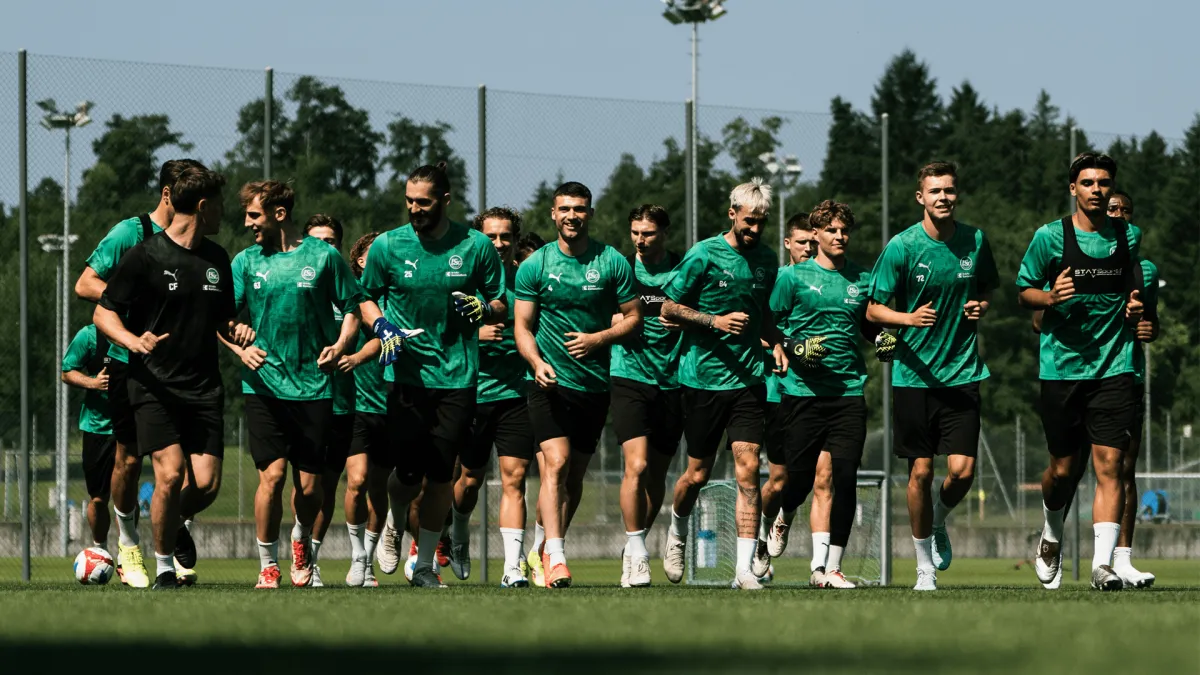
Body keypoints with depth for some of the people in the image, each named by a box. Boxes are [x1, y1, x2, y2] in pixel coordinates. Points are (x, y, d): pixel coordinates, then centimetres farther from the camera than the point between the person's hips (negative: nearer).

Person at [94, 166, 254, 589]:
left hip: (204, 390, 5)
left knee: (207, 483, -6)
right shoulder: (145, 256, -3)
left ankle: (175, 526, 27)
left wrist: (235, 331, 2)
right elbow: (103, 314, -2)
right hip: (154, 386, -5)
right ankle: (164, 566, -2)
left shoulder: (216, 259, 15)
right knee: (171, 474, -18)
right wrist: (134, 341, -21)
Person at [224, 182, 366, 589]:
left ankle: (302, 540, 34)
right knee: (272, 474, -12)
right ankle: (268, 566, 1)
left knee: (311, 485, 2)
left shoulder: (323, 256, 2)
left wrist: (341, 345, -9)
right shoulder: (246, 262, 7)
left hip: (313, 385, 0)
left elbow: (352, 307, 8)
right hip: (263, 384, 0)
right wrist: (240, 349, -13)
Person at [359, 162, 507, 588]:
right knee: (408, 473, -7)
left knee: (441, 476, 0)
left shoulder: (476, 246, 0)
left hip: (457, 375, 0)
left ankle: (424, 565, 15)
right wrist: (381, 325, -7)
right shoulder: (387, 246, 0)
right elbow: (366, 297, 13)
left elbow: (500, 304, 9)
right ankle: (395, 521, 28)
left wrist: (485, 310, -13)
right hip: (406, 374, 0)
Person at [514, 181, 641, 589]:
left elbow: (633, 317, 6)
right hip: (550, 383, -2)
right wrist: (537, 363, -18)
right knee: (556, 463, -19)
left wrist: (599, 338, -11)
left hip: (595, 384, 2)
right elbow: (522, 327, 1)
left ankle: (546, 548, 29)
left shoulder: (613, 263, 2)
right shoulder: (534, 266, 0)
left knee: (575, 477, 10)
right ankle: (555, 558, -25)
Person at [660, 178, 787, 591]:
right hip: (702, 376, -3)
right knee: (699, 473, 6)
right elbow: (669, 308, -3)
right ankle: (677, 532, 37)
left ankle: (744, 569, -10)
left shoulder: (766, 261, 10)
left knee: (747, 469, -9)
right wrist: (715, 321, -15)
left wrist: (775, 344, 8)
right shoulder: (703, 256, -6)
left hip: (748, 378, 3)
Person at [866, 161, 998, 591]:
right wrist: (909, 318, -23)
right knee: (920, 471, 2)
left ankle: (938, 522, 27)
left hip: (962, 373, 2)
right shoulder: (902, 246, -7)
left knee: (962, 471, -8)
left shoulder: (975, 241, 3)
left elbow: (989, 288, 20)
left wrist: (983, 306, -3)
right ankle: (925, 567, 17)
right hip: (914, 374, -2)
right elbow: (873, 310, -4)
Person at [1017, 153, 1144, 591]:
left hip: (1114, 369, 1)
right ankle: (1052, 535, 37)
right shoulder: (1050, 238, -2)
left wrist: (1135, 306, 0)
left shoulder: (1128, 236, 6)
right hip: (1061, 368, -1)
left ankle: (1103, 563, -14)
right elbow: (1024, 291, 5)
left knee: (1109, 465, -11)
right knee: (1063, 469, 7)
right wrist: (1051, 296, -15)